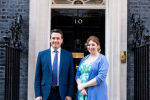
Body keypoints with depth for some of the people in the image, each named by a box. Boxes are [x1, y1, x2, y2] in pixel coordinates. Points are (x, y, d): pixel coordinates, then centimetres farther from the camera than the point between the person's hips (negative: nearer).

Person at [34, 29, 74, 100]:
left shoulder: (68, 55, 5)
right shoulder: (42, 54, 6)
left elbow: (71, 77, 4)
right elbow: (37, 76, 5)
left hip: (62, 93, 0)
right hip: (46, 93, 0)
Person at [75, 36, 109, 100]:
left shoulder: (102, 59, -3)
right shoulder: (84, 59, 15)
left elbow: (101, 77, -14)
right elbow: (77, 74, 10)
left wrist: (84, 85, -12)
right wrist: (80, 86, -10)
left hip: (95, 94, -5)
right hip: (81, 93, 5)